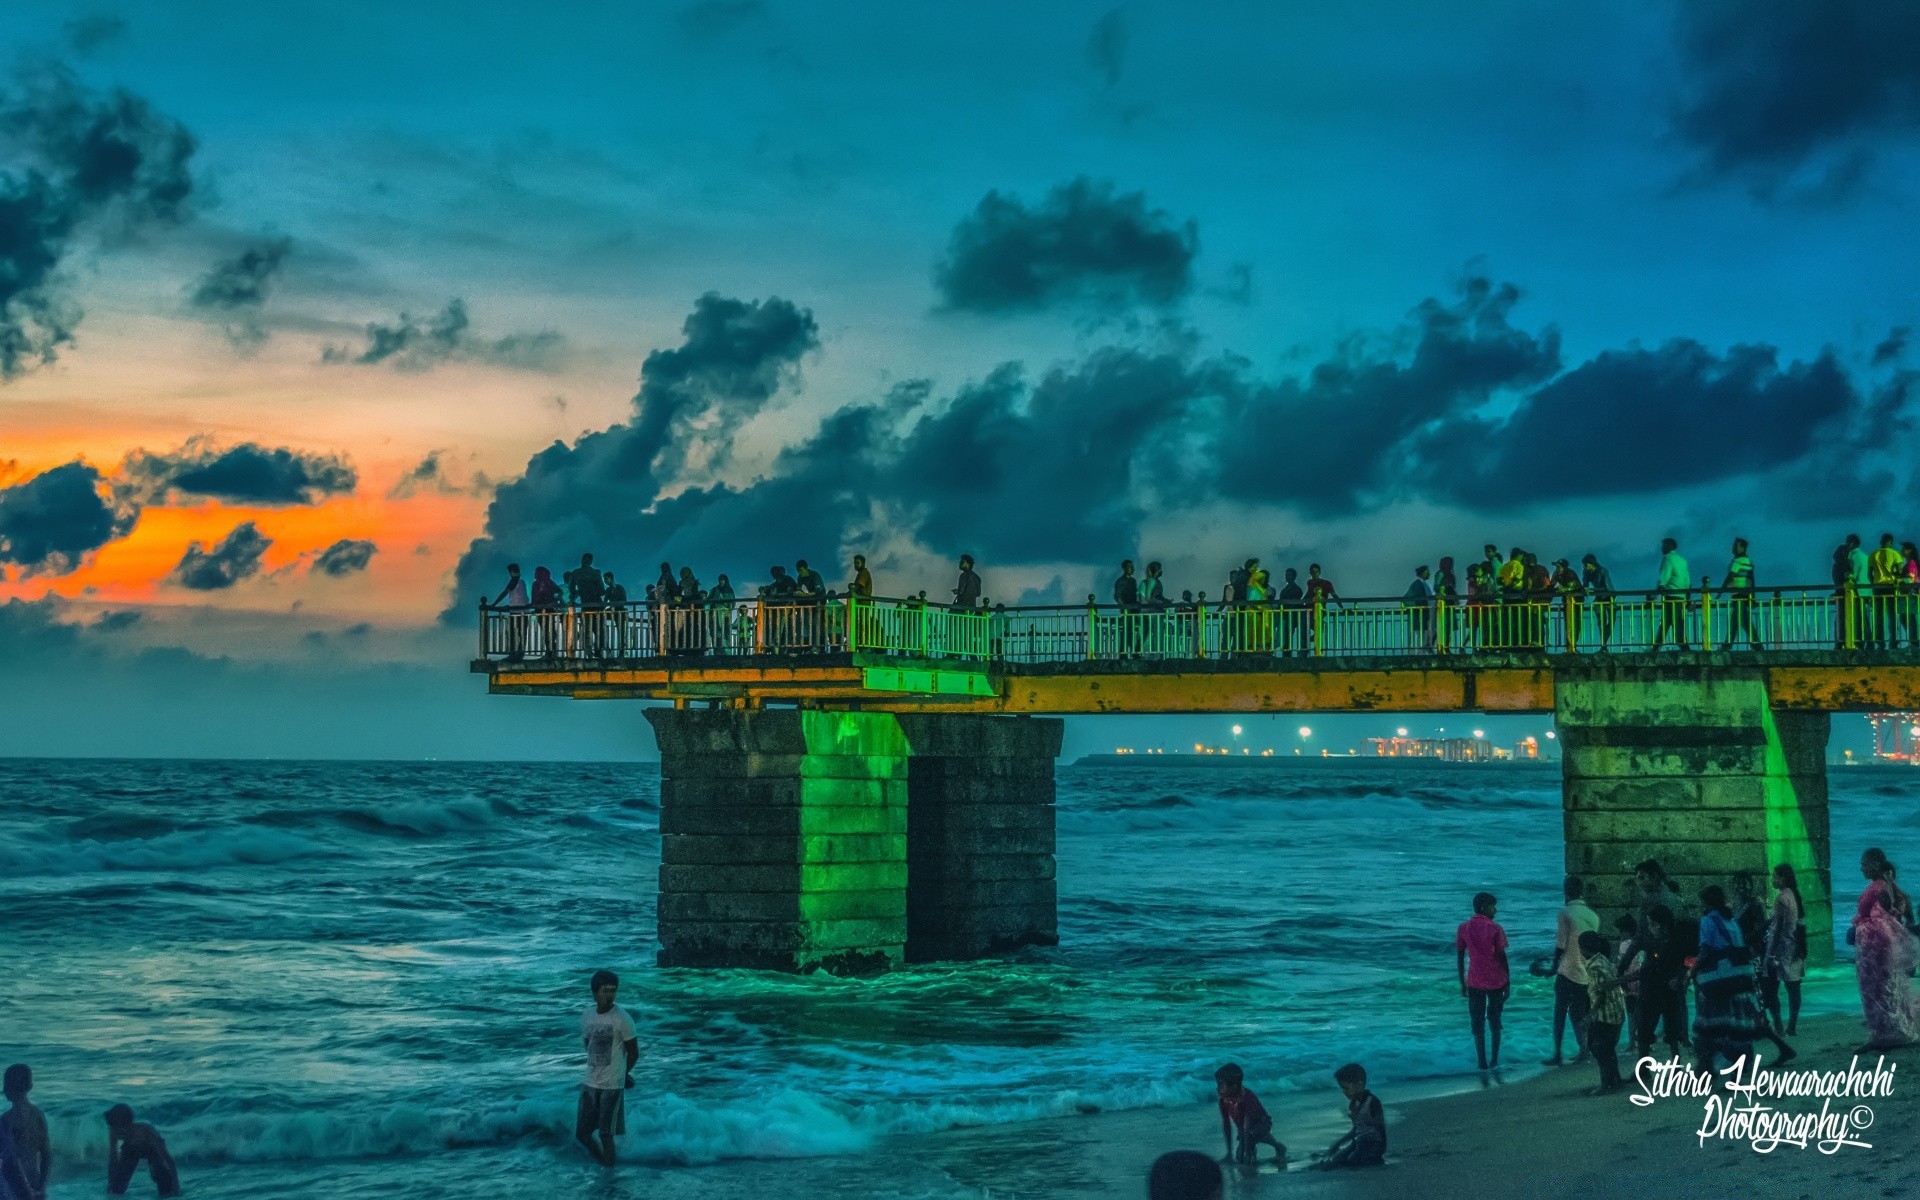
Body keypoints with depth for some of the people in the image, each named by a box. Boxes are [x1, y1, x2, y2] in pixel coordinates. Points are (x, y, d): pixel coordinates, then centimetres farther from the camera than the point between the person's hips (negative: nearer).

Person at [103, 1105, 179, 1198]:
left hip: (152, 1149, -4)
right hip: (130, 1149, 4)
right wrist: (110, 1185, -13)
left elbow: (168, 1159, -35)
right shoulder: (114, 1132, -27)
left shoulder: (144, 1130, -37)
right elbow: (112, 1158, -13)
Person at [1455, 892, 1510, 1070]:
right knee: (1495, 1020, 15)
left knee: (1477, 1022, 7)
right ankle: (1494, 1060, 15)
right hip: (1496, 981, -1)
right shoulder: (1495, 928, -9)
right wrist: (1508, 983, 2)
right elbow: (1502, 956, -6)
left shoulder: (1463, 928, -1)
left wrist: (1462, 983, 11)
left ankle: (1482, 1062, 3)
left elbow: (1459, 957, 2)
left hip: (1474, 982, 1)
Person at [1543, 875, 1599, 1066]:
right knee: (1579, 1014, 14)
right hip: (1587, 975, 5)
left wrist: (1554, 967, 2)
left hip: (1568, 972, -5)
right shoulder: (1593, 916, 6)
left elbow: (1560, 945, -12)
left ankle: (1557, 1055, 0)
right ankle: (1583, 1051, 10)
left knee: (1560, 1014, 2)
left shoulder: (1565, 913, -12)